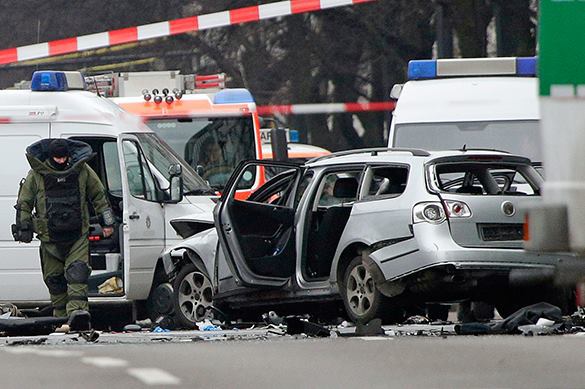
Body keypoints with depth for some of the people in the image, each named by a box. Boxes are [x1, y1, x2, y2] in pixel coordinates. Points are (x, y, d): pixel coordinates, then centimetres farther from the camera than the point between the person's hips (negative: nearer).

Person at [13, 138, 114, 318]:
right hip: (50, 239, 1)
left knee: (77, 275, -17)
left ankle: (76, 310, -26)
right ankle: (61, 316, 18)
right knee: (54, 280, 7)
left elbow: (98, 196, 13)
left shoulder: (82, 170, 1)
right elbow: (24, 203, 7)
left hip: (78, 236, -1)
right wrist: (23, 228, 0)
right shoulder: (36, 174, -1)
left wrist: (107, 222, 13)